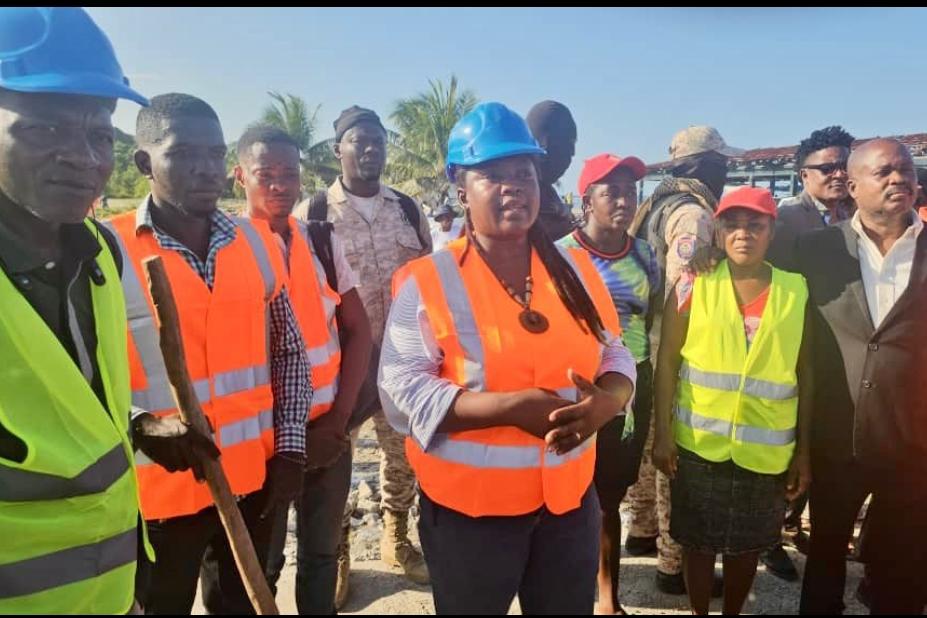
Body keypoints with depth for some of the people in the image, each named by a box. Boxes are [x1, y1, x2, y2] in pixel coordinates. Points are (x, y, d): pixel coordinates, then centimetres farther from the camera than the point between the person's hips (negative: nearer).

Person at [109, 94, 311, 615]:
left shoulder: (257, 244, 1)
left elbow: (290, 352, 6)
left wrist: (291, 448, 1)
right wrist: (140, 426, -25)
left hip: (253, 480, 4)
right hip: (159, 488, -3)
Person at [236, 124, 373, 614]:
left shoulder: (324, 242, 2)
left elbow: (357, 329, 4)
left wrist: (339, 418, -3)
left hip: (329, 431, 3)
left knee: (321, 552, 18)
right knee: (262, 562, 14)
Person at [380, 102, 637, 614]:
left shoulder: (573, 269, 4)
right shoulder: (429, 281, -10)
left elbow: (615, 356, 8)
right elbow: (401, 390, -15)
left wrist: (606, 401, -15)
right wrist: (512, 406, -24)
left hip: (569, 498, 4)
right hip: (469, 506, -3)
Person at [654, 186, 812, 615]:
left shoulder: (797, 291, 0)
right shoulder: (694, 286, -4)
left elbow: (805, 374, 3)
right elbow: (667, 362, -5)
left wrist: (803, 449, 3)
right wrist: (663, 434, -9)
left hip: (767, 449, 1)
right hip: (699, 443, -1)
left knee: (748, 544, 16)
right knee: (698, 540, 12)